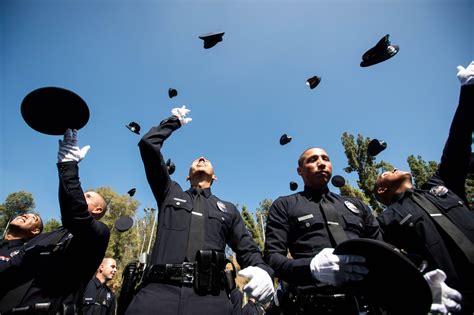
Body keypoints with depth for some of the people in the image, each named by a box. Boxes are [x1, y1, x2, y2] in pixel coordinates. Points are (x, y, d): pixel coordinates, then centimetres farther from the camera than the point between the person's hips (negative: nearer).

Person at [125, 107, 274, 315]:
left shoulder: (228, 210, 21)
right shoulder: (170, 193, 19)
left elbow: (248, 250, 14)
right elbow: (148, 144, 15)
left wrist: (261, 269, -9)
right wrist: (174, 121, 28)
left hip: (212, 297, 1)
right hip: (160, 291, 0)